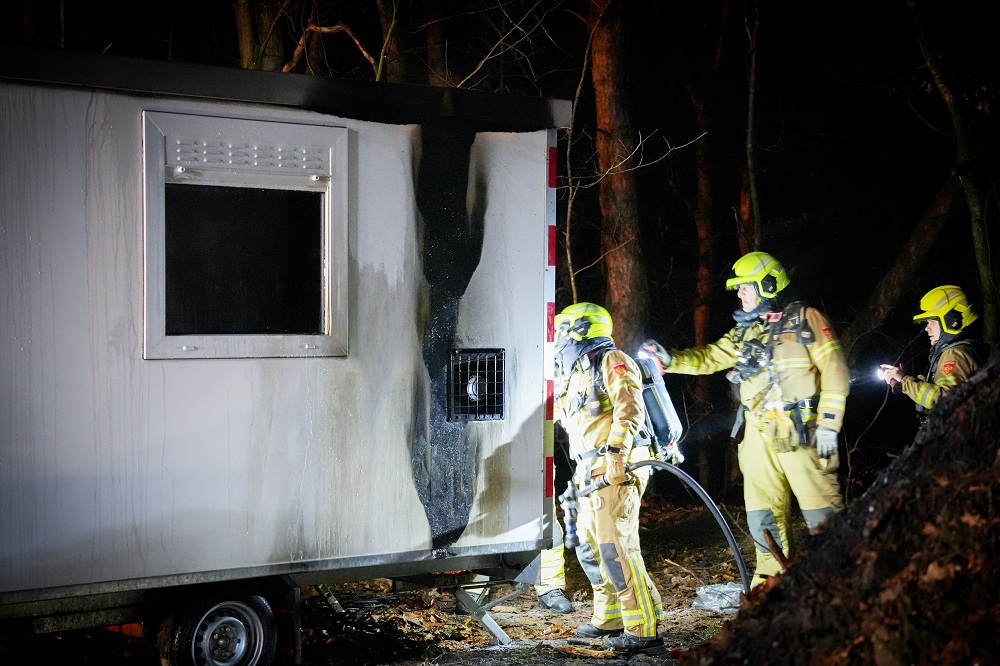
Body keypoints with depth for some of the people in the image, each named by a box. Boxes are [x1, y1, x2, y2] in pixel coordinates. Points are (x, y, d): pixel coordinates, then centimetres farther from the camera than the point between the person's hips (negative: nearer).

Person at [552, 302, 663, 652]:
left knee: (616, 547, -14)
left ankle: (643, 629, -12)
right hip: (592, 475, 10)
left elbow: (629, 409, -18)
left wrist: (616, 453, -25)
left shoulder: (611, 361, -5)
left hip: (616, 469, -10)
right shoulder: (576, 374, 24)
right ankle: (610, 619, 24)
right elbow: (575, 430, 29)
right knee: (589, 546, 14)